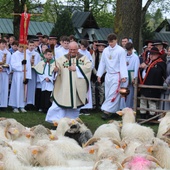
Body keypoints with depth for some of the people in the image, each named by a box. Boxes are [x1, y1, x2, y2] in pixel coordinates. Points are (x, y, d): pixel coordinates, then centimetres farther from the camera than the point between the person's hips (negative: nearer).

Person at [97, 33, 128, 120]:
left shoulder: (121, 50, -8)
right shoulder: (105, 50, 8)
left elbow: (123, 64, -10)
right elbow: (102, 63, 13)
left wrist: (124, 76, -16)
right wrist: (99, 74, 10)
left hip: (116, 75, -6)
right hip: (108, 75, 6)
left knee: (113, 94, -10)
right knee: (108, 94, 7)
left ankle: (107, 111, -13)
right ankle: (113, 110, 15)